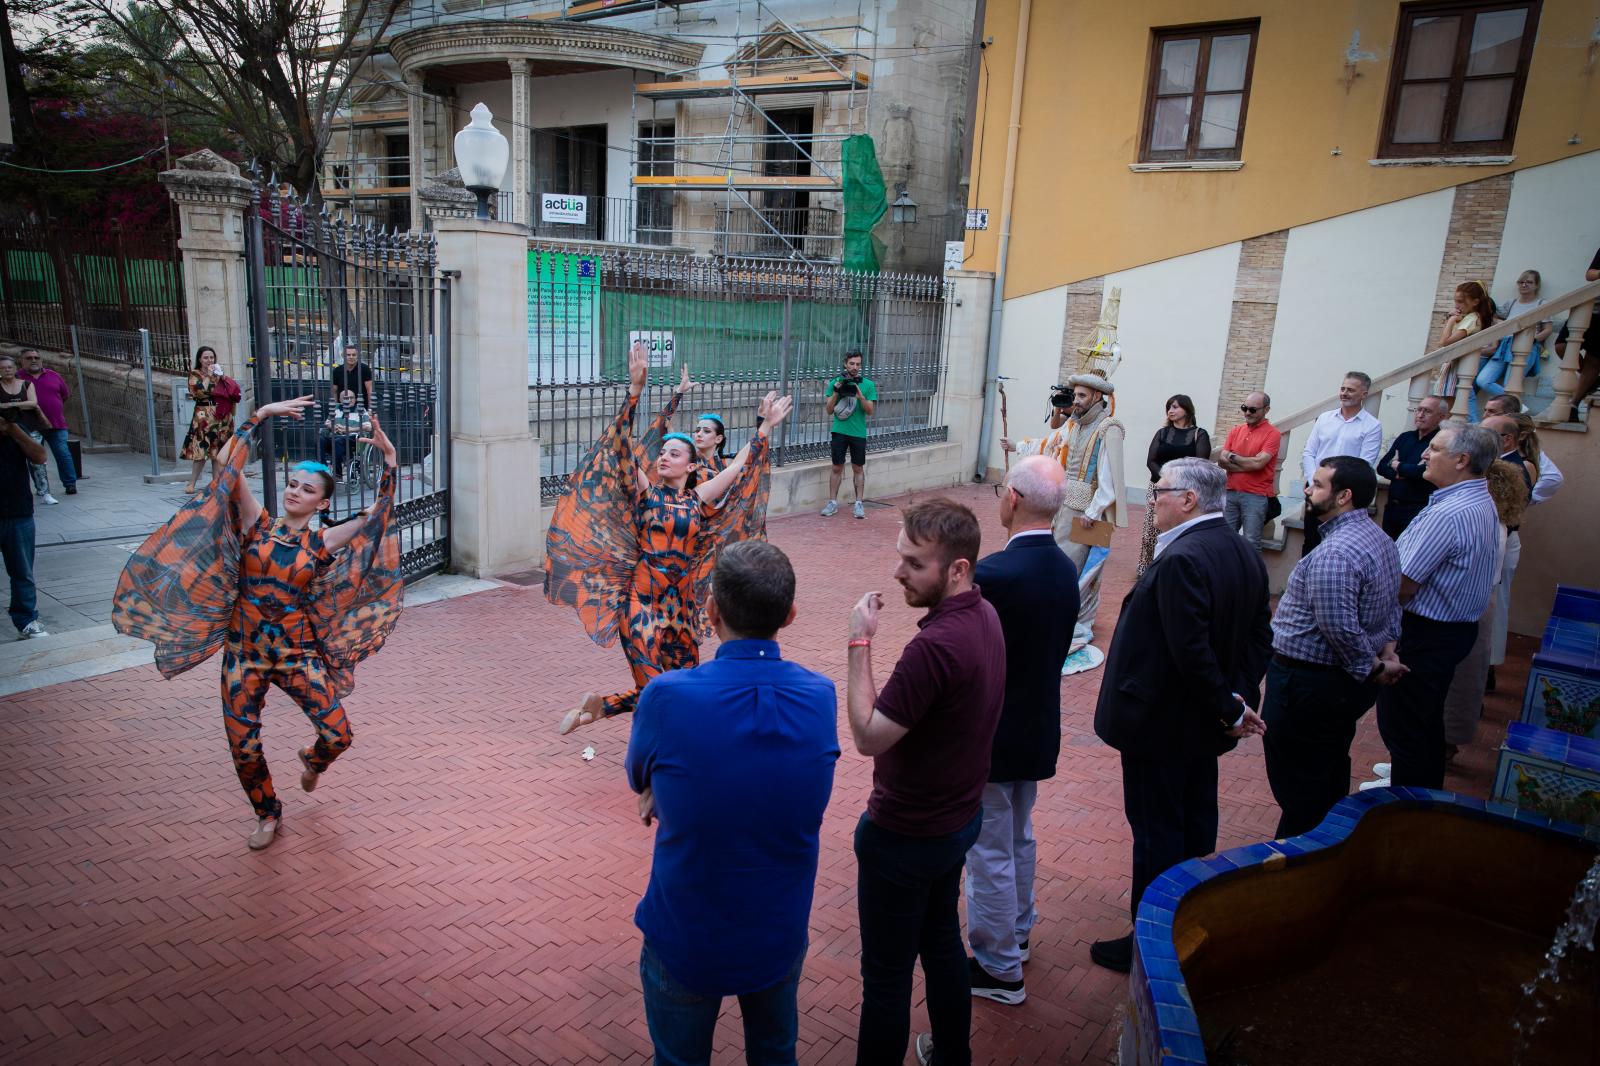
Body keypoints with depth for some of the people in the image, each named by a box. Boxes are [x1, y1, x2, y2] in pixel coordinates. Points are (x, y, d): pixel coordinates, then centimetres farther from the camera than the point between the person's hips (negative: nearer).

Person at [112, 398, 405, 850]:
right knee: (244, 749, 5)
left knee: (337, 735, -7)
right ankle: (269, 814, 33)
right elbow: (229, 463, -5)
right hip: (244, 651, 1)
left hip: (297, 652, -1)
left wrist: (388, 458, -12)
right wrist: (262, 415, -8)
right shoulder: (257, 523, 1)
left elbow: (379, 515, -7)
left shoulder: (323, 542, -1)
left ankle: (312, 761, 33)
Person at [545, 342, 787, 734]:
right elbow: (623, 445, -10)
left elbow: (739, 466, 7)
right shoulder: (645, 492, -1)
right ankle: (597, 706, 22)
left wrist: (766, 426, 3)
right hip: (642, 603, -4)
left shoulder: (698, 499, 6)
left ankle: (598, 708, 25)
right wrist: (636, 387, -18)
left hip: (681, 607, 4)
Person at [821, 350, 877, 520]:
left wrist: (860, 396, -18)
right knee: (837, 468, 4)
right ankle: (833, 503, 11)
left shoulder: (868, 384, 2)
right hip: (840, 431, 0)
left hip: (859, 433, 0)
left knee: (858, 468, 5)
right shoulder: (836, 382, 3)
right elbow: (829, 410, 2)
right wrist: (836, 392, -13)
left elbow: (870, 411, -2)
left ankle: (859, 504, 10)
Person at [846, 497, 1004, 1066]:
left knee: (886, 974, 8)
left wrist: (859, 642, -22)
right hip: (959, 816, 10)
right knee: (941, 940, 27)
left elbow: (868, 736, -25)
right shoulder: (984, 615, -2)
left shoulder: (935, 645, -33)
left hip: (907, 836, -9)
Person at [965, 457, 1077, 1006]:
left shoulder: (993, 574, -28)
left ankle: (999, 969, 23)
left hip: (989, 735, -8)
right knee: (1019, 839, 25)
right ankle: (1016, 934, 44)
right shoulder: (1066, 570, -2)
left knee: (991, 852, 8)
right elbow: (1056, 648, 7)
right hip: (1039, 729, 8)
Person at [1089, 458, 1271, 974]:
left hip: (1160, 722, -9)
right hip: (1203, 723, 10)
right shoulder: (1245, 554, 3)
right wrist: (1239, 699, 4)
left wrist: (1228, 708, -18)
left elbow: (1191, 651, -30)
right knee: (1197, 819, 23)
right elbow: (1259, 638, 8)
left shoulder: (1181, 561, -27)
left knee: (1156, 831, 4)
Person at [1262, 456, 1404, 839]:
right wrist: (1386, 652, 5)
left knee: (1297, 783, 4)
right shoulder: (1378, 538, 6)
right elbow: (1392, 605, 15)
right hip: (1348, 682, 11)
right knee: (1331, 773, 25)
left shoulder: (1334, 554, -28)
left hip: (1309, 684, -11)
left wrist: (1372, 668, -14)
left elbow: (1340, 629, -29)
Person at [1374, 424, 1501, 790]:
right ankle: (1426, 790, 41)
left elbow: (1405, 585, -25)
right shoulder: (1483, 503, 6)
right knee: (1427, 719, 25)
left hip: (1424, 635, -10)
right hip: (1458, 627, 10)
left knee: (1401, 726, 3)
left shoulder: (1449, 514, -27)